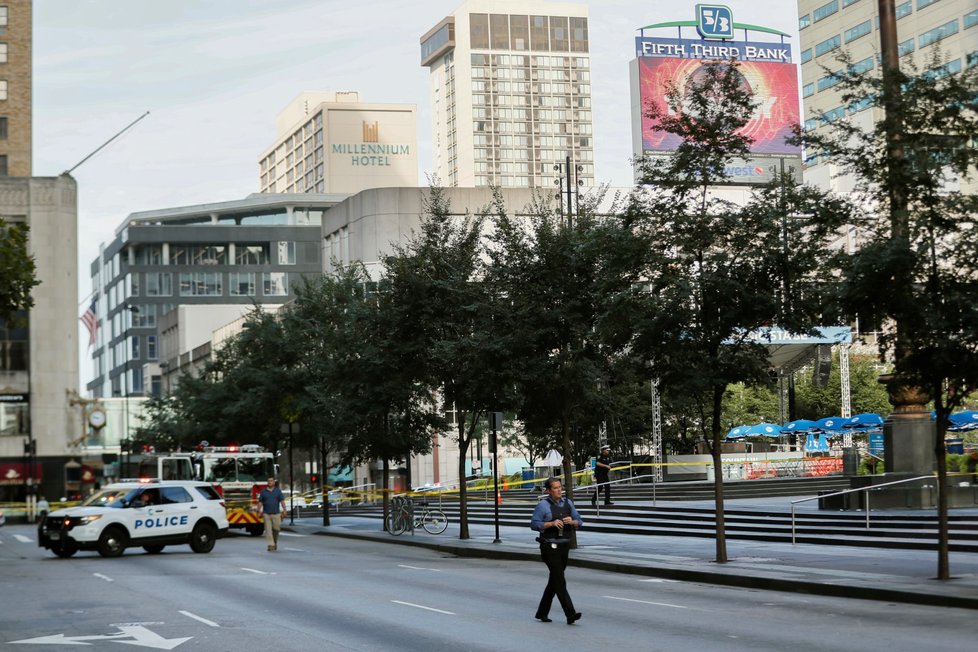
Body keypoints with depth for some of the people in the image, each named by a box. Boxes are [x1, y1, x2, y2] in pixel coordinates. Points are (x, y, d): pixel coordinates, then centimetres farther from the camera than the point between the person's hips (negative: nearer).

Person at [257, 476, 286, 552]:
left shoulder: (278, 491, 5)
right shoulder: (263, 491, 5)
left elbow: (282, 501, 1)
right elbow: (260, 502, 6)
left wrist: (284, 510, -9)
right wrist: (259, 511, 0)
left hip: (276, 514, 0)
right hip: (266, 514, 0)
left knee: (276, 529, 3)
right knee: (268, 530, -6)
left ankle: (275, 542, 26)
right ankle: (271, 545, -8)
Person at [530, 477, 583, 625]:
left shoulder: (567, 503, 10)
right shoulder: (543, 505, -7)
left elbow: (579, 521, 12)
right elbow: (534, 524, -11)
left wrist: (572, 522, -10)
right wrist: (551, 524, -21)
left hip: (564, 546, 7)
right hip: (550, 547, -7)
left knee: (554, 581, 12)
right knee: (560, 581, -12)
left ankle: (542, 613, 23)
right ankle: (570, 614, -18)